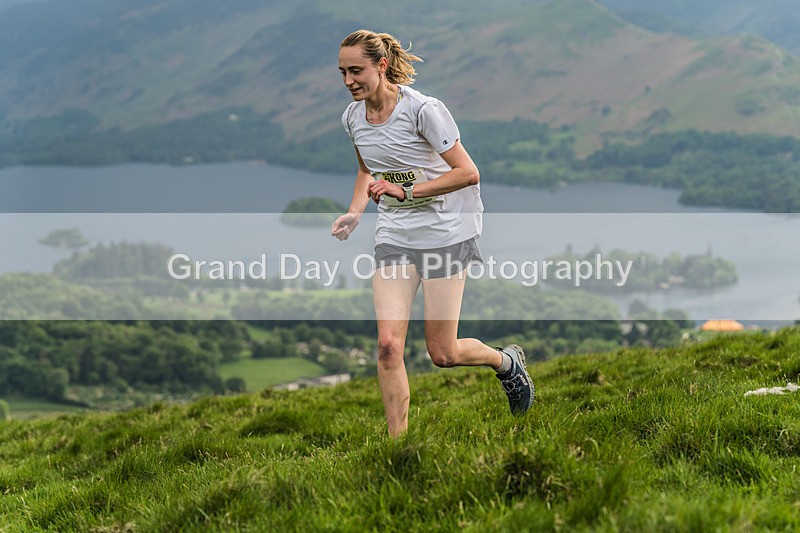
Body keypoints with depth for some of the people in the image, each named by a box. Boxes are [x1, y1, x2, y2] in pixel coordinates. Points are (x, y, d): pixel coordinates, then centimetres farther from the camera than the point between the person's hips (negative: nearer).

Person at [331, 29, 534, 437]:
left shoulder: (423, 109, -17)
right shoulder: (353, 117, 3)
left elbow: (468, 173, -17)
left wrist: (406, 192, -23)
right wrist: (355, 212, 3)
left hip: (446, 231, -5)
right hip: (394, 235, 5)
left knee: (443, 354, -2)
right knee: (388, 345, -10)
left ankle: (507, 361, 30)